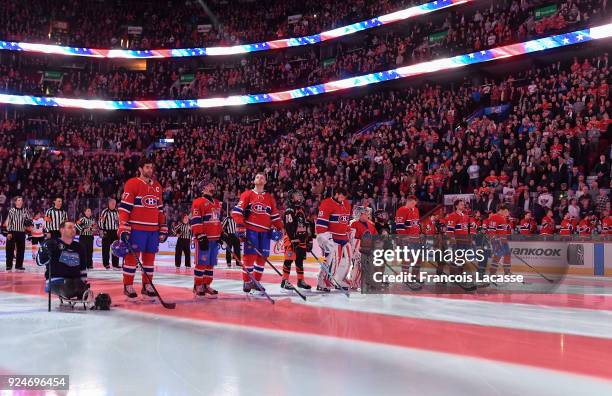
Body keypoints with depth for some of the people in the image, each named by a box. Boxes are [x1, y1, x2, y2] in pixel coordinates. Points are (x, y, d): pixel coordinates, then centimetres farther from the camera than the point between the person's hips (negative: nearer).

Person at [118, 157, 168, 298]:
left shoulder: (157, 186, 15)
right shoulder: (132, 184, -5)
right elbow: (124, 206, -9)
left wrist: (163, 228, 15)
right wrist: (123, 228, -15)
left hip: (153, 229, 6)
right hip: (136, 228, -6)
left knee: (150, 257, 9)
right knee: (132, 256, -2)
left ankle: (147, 285, 18)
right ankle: (128, 286, 7)